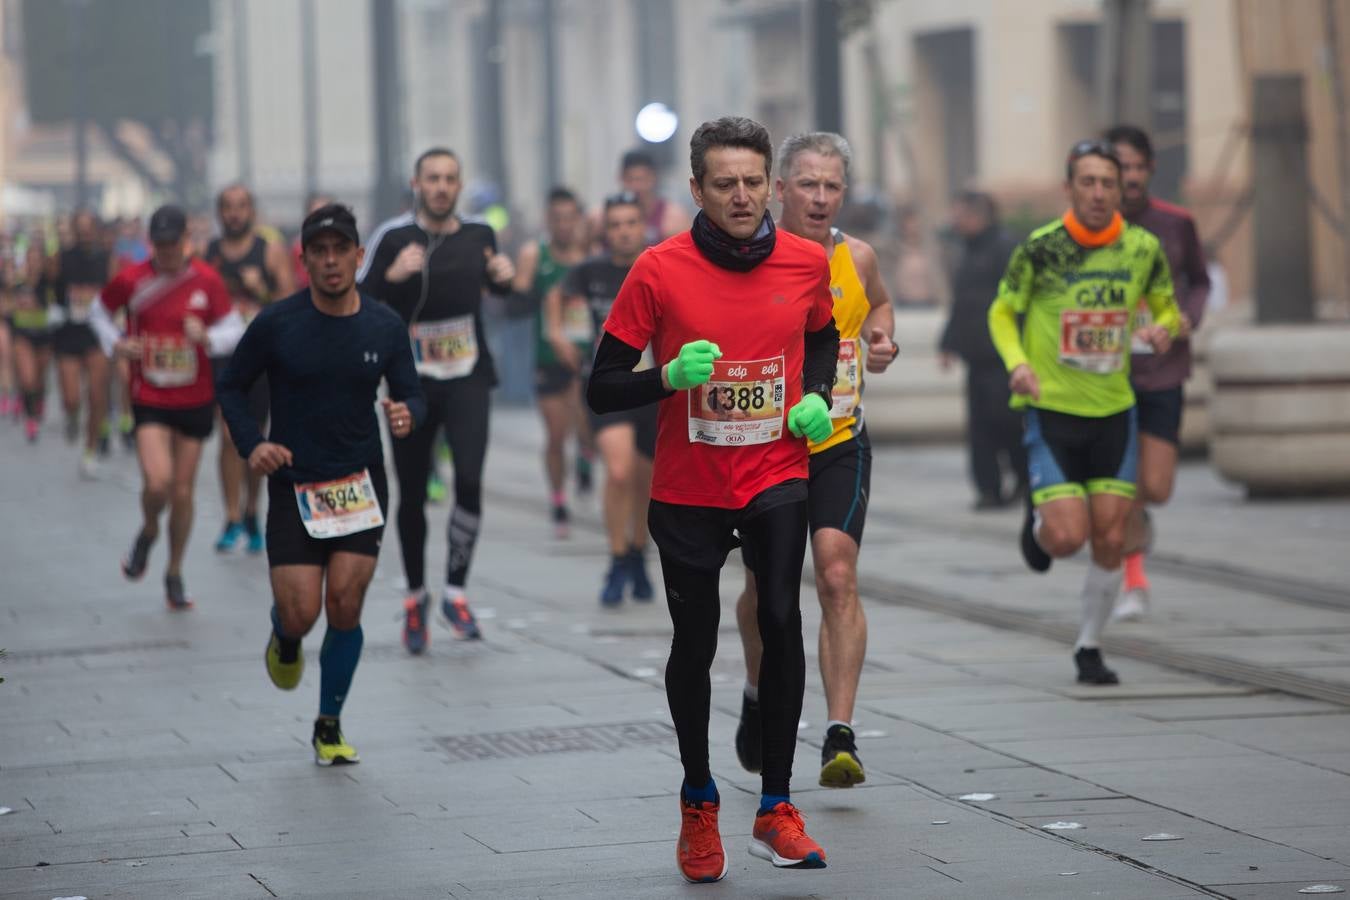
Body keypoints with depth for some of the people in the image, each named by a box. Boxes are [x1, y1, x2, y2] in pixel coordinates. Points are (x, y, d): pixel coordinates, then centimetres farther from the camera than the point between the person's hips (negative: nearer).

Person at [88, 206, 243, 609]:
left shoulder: (207, 280, -5)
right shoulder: (131, 280, -6)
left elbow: (234, 329, 0)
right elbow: (99, 311, 12)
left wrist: (207, 336, -21)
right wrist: (115, 342, -6)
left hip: (195, 400, 1)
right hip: (149, 399, -1)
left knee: (183, 492, 6)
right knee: (158, 482, -20)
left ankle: (175, 575, 25)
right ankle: (148, 531, 16)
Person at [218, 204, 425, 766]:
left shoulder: (384, 326, -1)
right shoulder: (277, 324, -7)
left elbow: (411, 395, 7)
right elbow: (232, 387, 3)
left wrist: (406, 415, -17)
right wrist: (251, 444, -13)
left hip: (361, 482, 1)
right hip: (293, 483, -1)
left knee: (344, 608, -6)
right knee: (301, 613, -9)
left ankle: (329, 727, 13)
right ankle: (285, 639, 31)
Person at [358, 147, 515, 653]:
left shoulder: (477, 236, 5)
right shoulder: (394, 237, -4)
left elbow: (495, 286, 26)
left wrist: (505, 277, 3)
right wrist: (392, 275, -25)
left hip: (467, 379, 1)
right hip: (412, 381, -1)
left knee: (470, 479, -17)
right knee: (412, 495, 6)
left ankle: (456, 591, -3)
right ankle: (415, 597, 25)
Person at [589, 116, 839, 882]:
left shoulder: (808, 263, -3)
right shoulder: (659, 271, -10)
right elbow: (602, 389, -8)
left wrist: (816, 396, -1)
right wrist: (670, 377, -26)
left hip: (777, 475, 1)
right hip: (688, 489, -1)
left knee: (782, 619, -19)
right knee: (694, 645, 7)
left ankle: (776, 808, -10)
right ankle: (699, 801, 31)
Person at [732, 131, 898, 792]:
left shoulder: (857, 259, 1)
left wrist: (880, 338, 3)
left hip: (838, 444, 1)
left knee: (838, 577, -16)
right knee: (764, 589, 12)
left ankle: (840, 735, -19)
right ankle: (759, 695, 41)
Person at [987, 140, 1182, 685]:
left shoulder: (1142, 248, -2)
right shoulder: (1040, 248, -11)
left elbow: (1166, 307, 14)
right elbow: (1002, 313, 1)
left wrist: (1162, 328, -10)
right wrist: (1016, 362, -17)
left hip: (1113, 411, 3)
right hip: (1051, 409, -3)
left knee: (1110, 542, 0)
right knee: (1067, 537, -13)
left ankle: (1089, 648, 20)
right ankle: (1037, 518, 25)